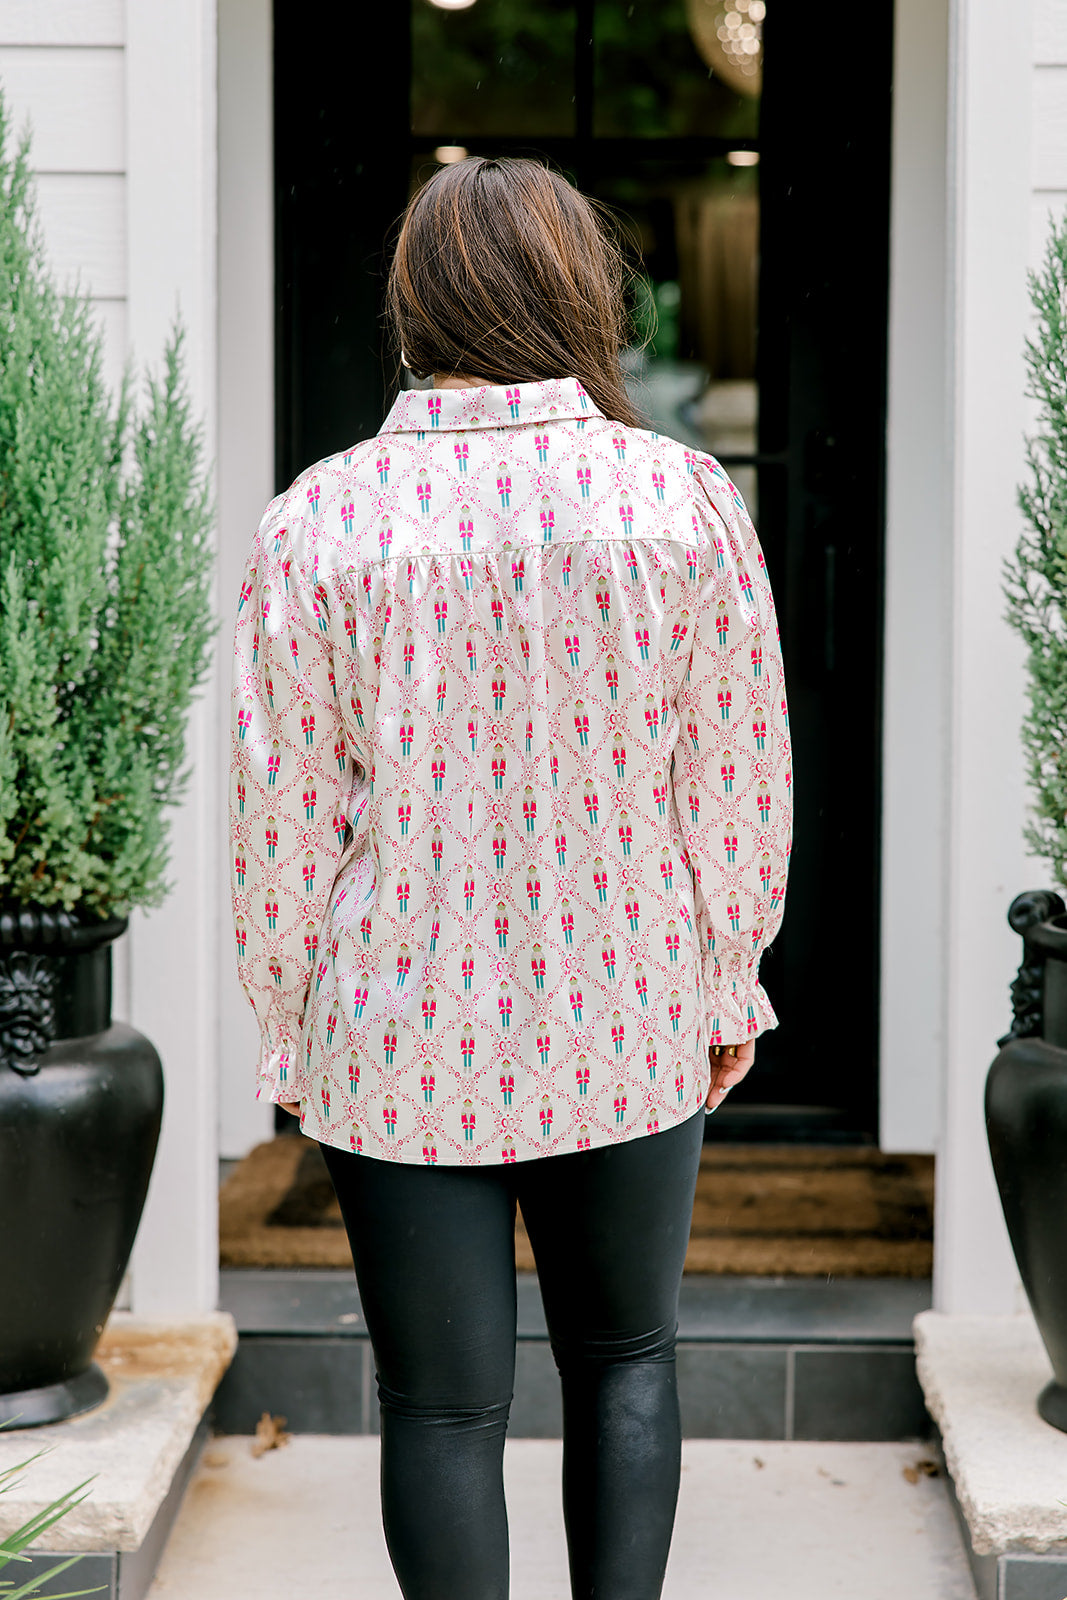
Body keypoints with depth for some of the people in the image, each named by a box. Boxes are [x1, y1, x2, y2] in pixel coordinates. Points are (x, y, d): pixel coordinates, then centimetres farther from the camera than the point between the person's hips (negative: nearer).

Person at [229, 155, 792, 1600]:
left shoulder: (319, 519, -10)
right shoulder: (683, 494, -8)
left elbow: (284, 810, -6)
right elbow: (736, 778, -3)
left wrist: (289, 1026, 7)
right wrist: (729, 985, 10)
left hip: (399, 1039, -1)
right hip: (628, 1028, 1)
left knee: (444, 1405, 11)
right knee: (625, 1360, 20)